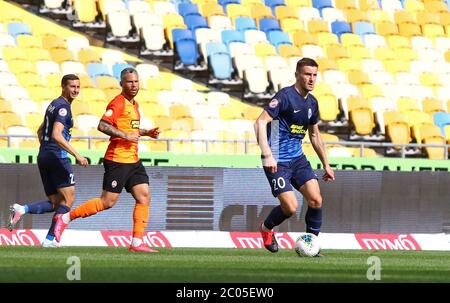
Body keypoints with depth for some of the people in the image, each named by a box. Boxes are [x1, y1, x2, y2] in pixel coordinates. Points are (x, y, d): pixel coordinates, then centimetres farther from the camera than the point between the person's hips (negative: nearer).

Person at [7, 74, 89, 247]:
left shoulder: (54, 104, 19)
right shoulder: (63, 106, -11)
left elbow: (40, 132, 28)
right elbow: (56, 135, -24)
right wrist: (77, 155, -26)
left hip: (43, 156, 9)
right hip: (57, 156, -9)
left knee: (54, 203, 11)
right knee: (68, 199, -2)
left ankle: (21, 210, -9)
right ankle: (50, 240, -6)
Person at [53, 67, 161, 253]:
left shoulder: (134, 105, 17)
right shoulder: (118, 103, -13)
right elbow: (102, 126, -23)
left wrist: (146, 133, 18)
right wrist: (126, 135, -23)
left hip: (133, 161, 9)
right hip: (117, 160, -9)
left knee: (144, 197, -1)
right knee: (108, 201, -7)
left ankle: (137, 243, 0)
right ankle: (65, 218, 3)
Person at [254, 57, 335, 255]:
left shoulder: (312, 103, 9)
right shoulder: (285, 96, -16)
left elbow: (315, 135, 24)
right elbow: (260, 122, -23)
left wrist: (326, 164, 23)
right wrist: (267, 155, -33)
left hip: (297, 158, 7)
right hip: (277, 162, -7)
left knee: (316, 200, -8)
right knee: (290, 207, -13)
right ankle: (266, 228, 19)